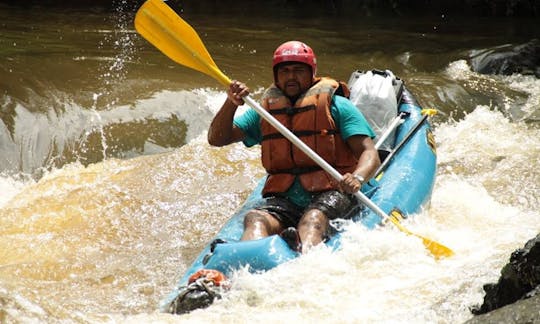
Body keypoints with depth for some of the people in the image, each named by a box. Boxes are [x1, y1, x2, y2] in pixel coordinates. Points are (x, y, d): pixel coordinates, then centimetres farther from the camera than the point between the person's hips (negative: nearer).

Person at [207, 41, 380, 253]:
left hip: (333, 194, -3)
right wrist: (231, 104, -4)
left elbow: (369, 153, -2)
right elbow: (216, 139, 15)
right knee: (255, 219, -31)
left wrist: (357, 178, -25)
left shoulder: (337, 106, 9)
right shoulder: (264, 110, 20)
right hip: (284, 200, 3)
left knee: (313, 219, -38)